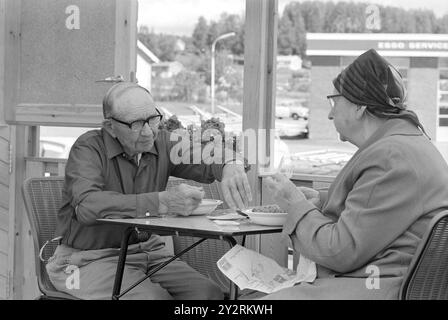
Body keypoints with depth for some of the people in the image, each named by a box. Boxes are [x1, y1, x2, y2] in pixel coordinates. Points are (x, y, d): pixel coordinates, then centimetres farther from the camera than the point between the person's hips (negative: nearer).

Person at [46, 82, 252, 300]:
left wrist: (231, 167, -31)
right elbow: (86, 206, -33)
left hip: (147, 251, 6)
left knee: (210, 294, -17)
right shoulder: (89, 149, -14)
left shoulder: (161, 144, 4)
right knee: (154, 298, -30)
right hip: (90, 258, -5)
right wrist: (162, 202, -40)